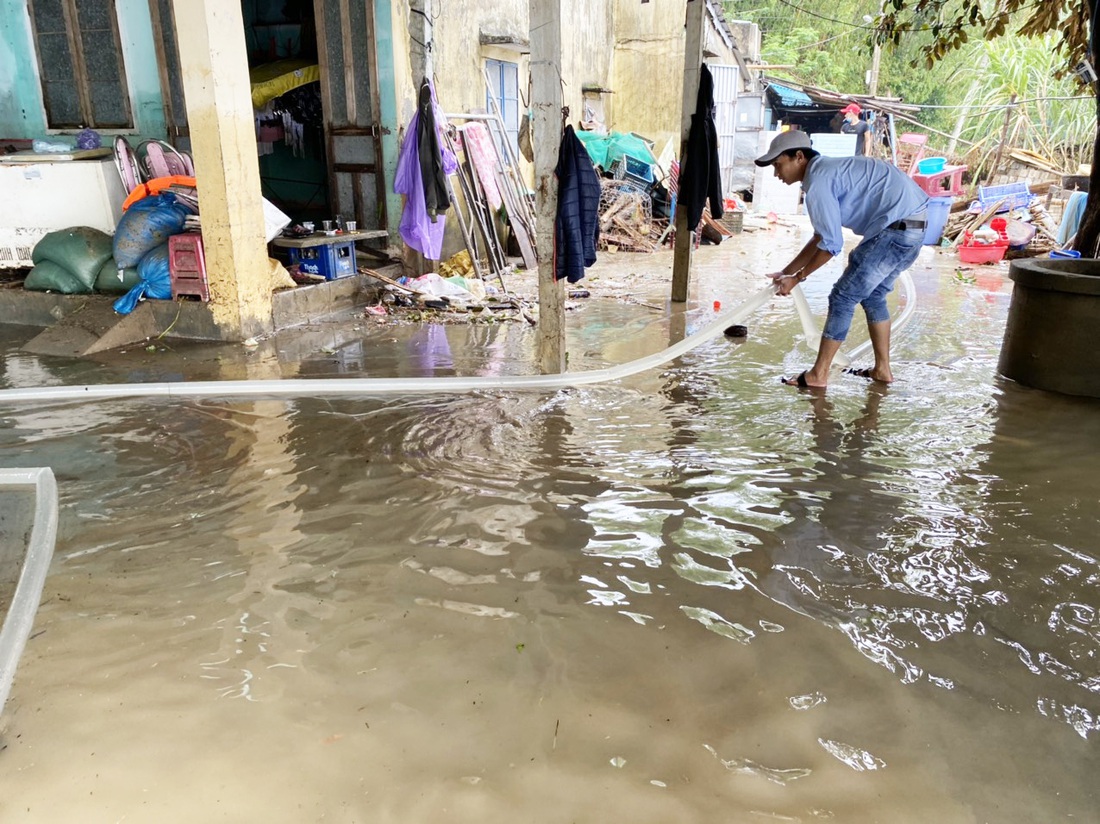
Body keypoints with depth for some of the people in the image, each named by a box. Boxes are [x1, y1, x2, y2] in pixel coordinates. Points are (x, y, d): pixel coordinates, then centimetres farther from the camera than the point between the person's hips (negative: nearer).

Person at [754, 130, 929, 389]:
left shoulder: (818, 180, -12)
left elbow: (830, 245, -12)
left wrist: (797, 277, 1)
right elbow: (821, 236, 25)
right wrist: (787, 271, 25)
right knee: (872, 294, 22)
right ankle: (882, 369, 29)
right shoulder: (827, 170, 19)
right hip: (914, 224, 10)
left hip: (898, 226, -10)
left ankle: (818, 375, 4)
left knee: (843, 297, -3)